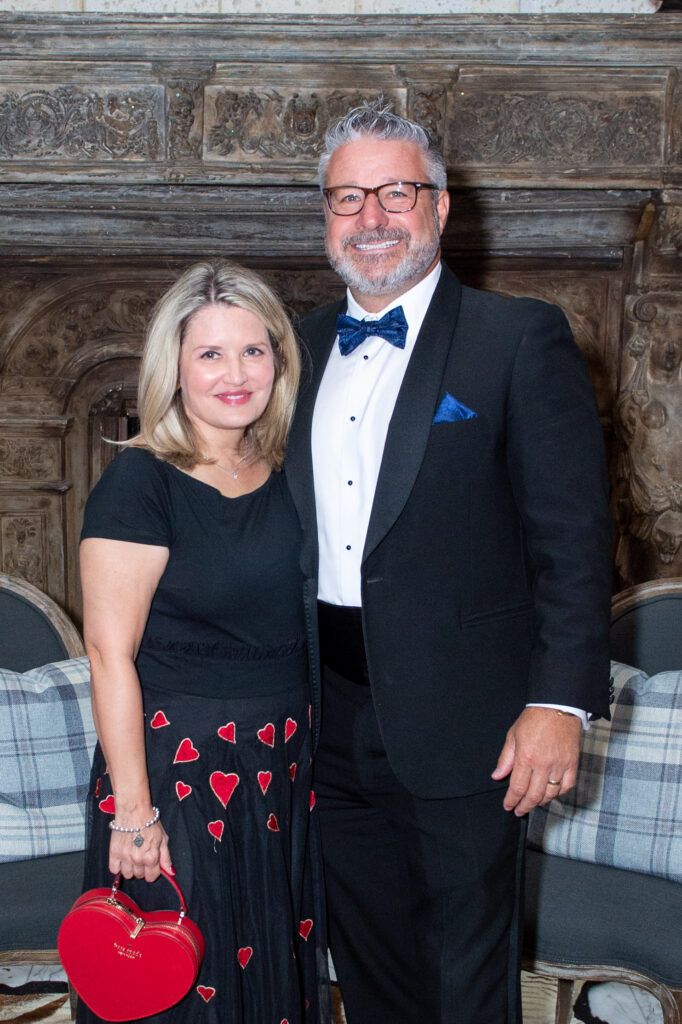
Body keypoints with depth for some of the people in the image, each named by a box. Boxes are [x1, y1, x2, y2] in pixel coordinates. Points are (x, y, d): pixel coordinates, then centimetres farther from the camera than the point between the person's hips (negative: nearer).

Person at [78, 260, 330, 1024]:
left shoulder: (285, 475, 4)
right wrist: (132, 811, -17)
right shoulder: (139, 483, -15)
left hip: (285, 766, 6)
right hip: (178, 771, -6)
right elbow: (110, 652, -16)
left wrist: (310, 746, 8)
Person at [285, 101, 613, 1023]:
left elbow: (572, 535, -10)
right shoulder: (302, 347, 10)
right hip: (332, 725, 5)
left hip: (460, 726, -5)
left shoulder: (521, 340, -6)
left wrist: (562, 701, -17)